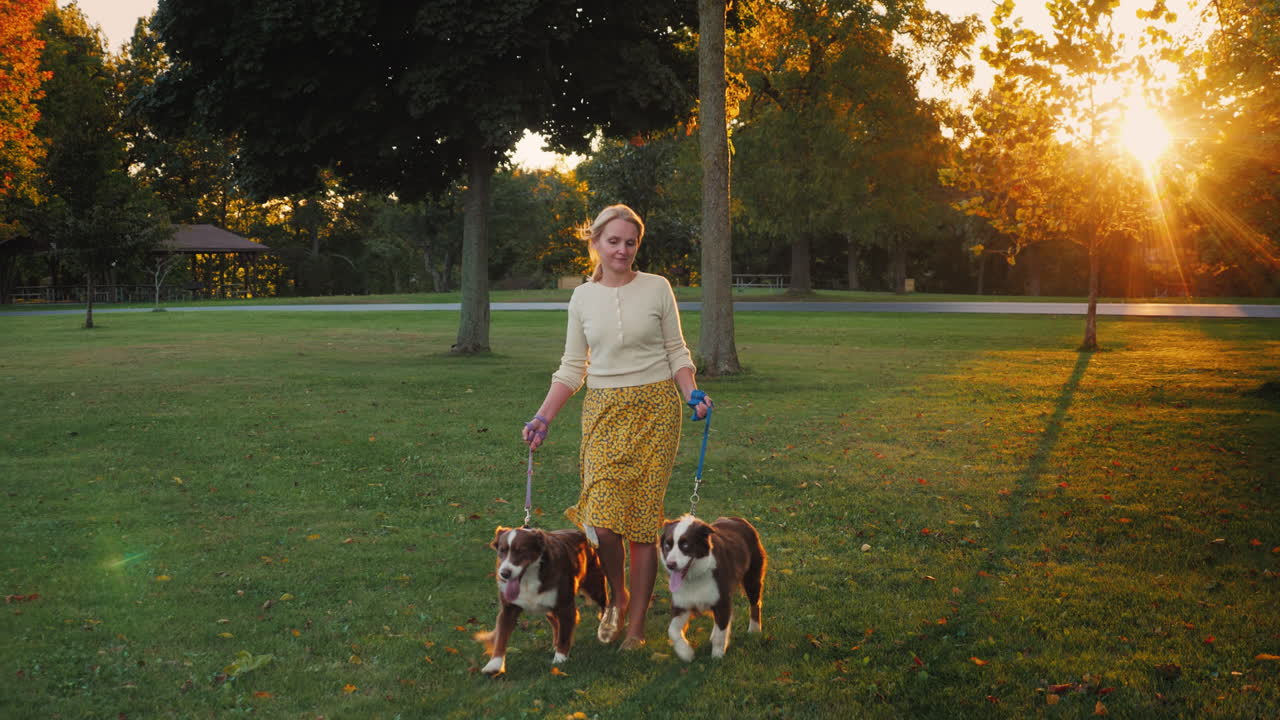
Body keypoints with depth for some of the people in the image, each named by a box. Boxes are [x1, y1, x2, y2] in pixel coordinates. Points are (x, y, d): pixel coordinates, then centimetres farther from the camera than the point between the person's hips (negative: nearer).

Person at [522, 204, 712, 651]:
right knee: (602, 520, -11)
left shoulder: (657, 288, 1)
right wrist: (543, 418, 2)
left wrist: (692, 393, -13)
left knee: (642, 520, -2)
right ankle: (617, 595, 19)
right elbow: (572, 368, 10)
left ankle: (636, 626, 11)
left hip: (655, 408, -1)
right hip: (603, 412, 2)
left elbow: (677, 352, 5)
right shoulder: (583, 298, 7)